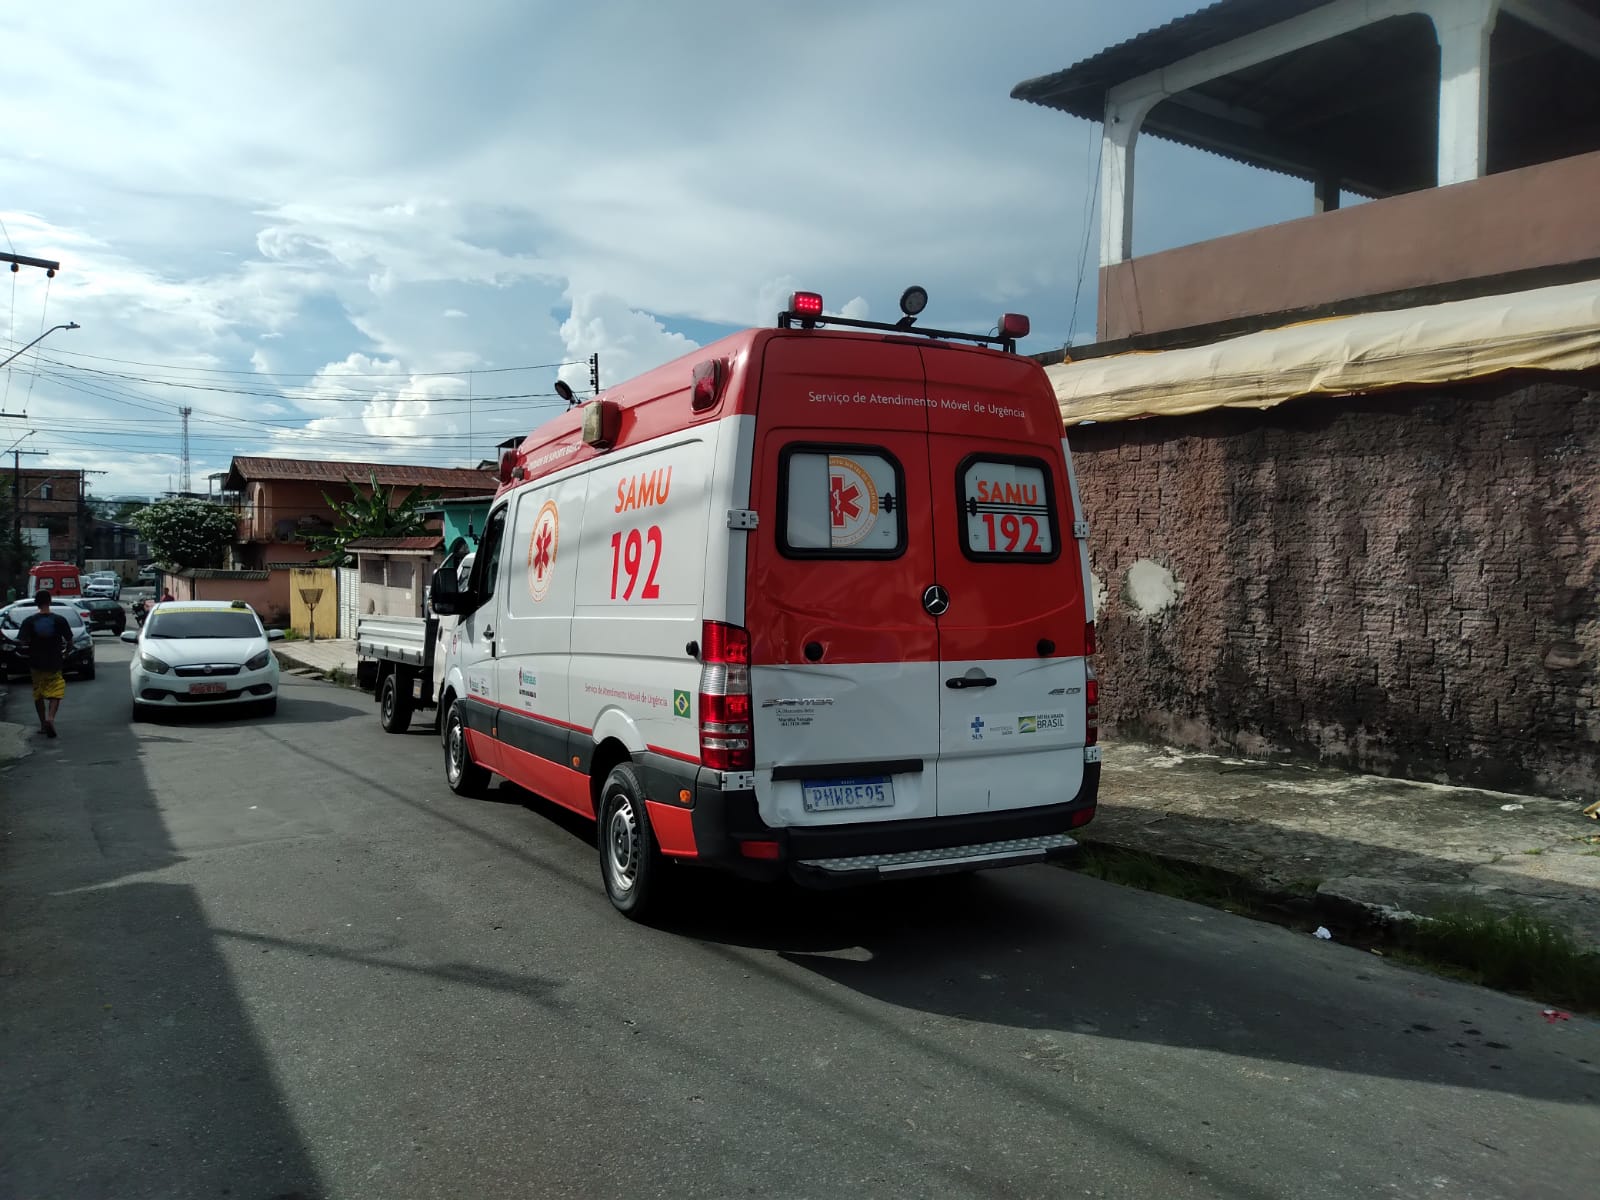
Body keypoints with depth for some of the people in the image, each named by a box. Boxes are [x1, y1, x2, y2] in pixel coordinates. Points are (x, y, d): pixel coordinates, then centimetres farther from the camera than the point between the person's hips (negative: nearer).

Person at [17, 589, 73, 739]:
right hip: (54, 663, -1)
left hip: (36, 664, 1)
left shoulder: (29, 621, -6)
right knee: (55, 693, 5)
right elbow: (69, 641, -4)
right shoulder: (59, 620, -7)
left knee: (38, 694, 15)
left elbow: (20, 642, -11)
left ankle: (43, 724, 18)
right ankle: (50, 717, -18)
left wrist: (28, 650, 9)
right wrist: (65, 652, 15)